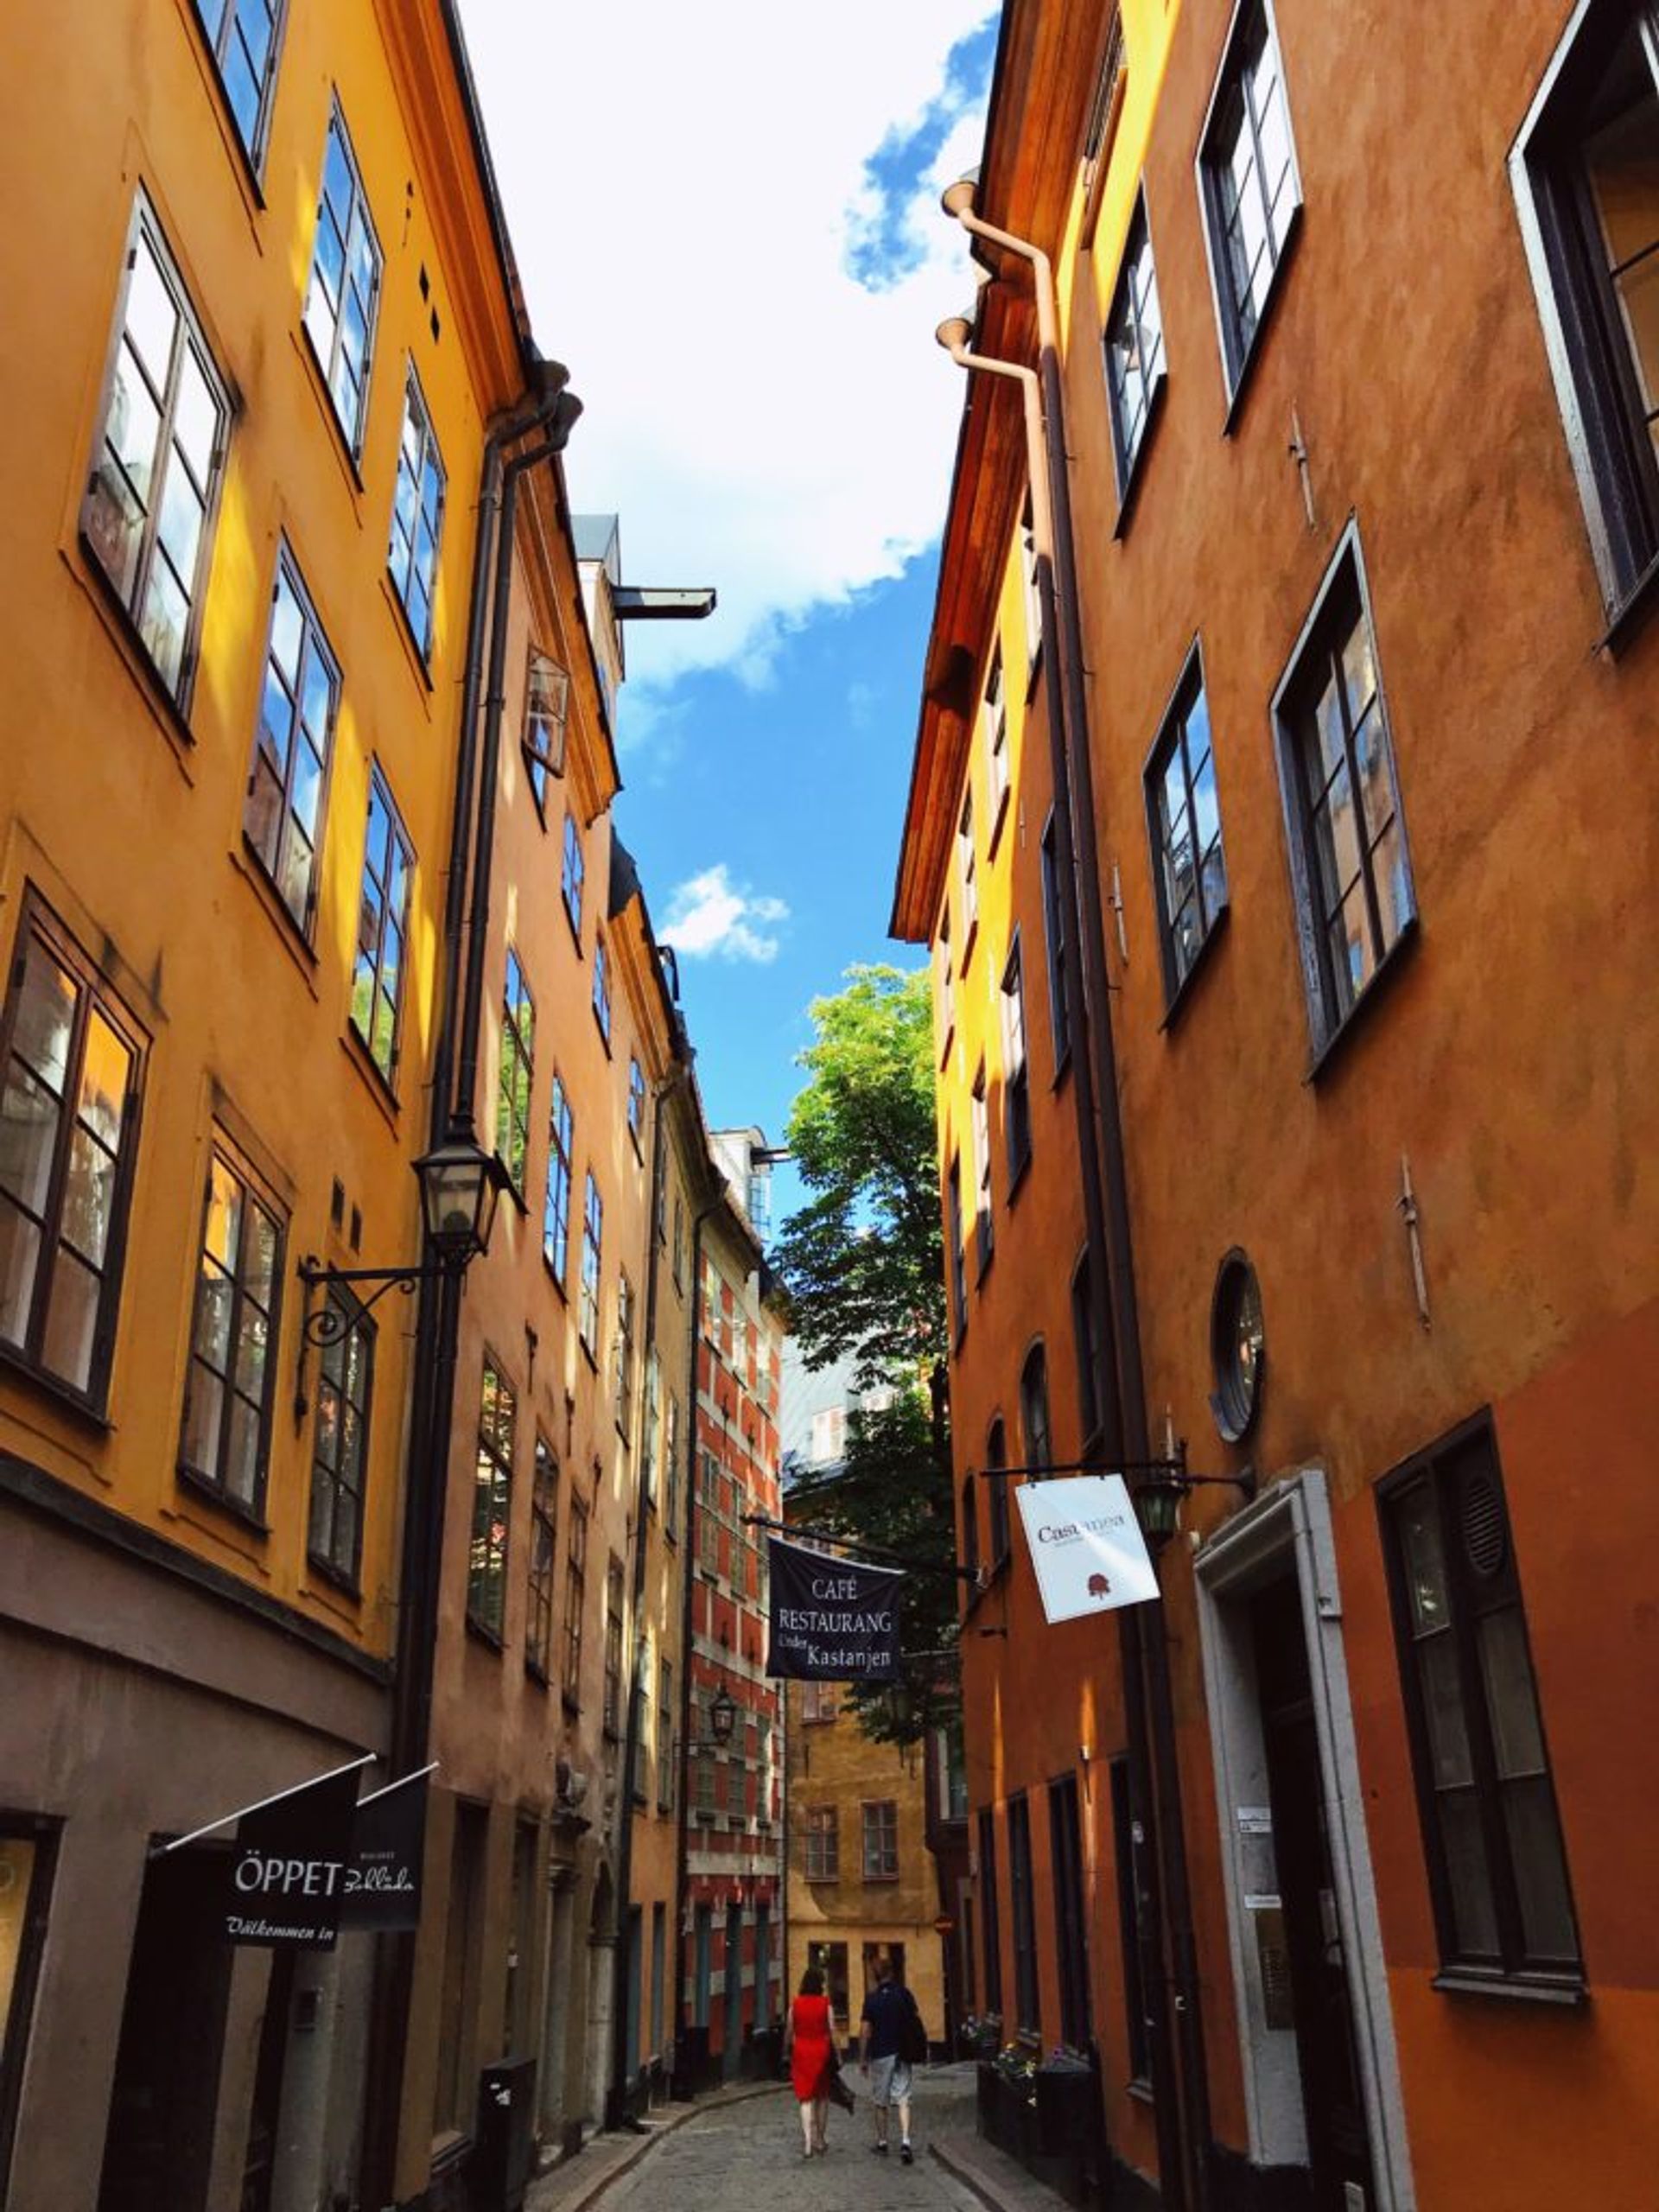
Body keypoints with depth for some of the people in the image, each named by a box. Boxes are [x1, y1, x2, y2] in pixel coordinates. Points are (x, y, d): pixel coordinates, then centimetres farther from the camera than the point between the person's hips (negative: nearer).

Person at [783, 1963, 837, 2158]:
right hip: (822, 2050, -1)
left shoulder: (795, 2004, -1)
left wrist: (786, 2054, 15)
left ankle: (807, 2141, -11)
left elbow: (789, 2032, 4)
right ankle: (820, 2140, 23)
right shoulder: (825, 2004, -5)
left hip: (801, 2051, 1)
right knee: (822, 2097, 16)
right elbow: (832, 2032, -6)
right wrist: (837, 2055, 0)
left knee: (806, 2098, 3)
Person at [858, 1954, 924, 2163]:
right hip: (902, 2053, 2)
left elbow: (865, 2032, -8)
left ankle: (882, 2142, 21)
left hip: (880, 2055, -2)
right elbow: (917, 2020, 3)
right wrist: (912, 2046, 16)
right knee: (903, 2099, 2)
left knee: (880, 2102, 12)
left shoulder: (872, 1999, -8)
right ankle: (905, 2141, -13)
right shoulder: (904, 1993, -1)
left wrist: (862, 2059, 0)